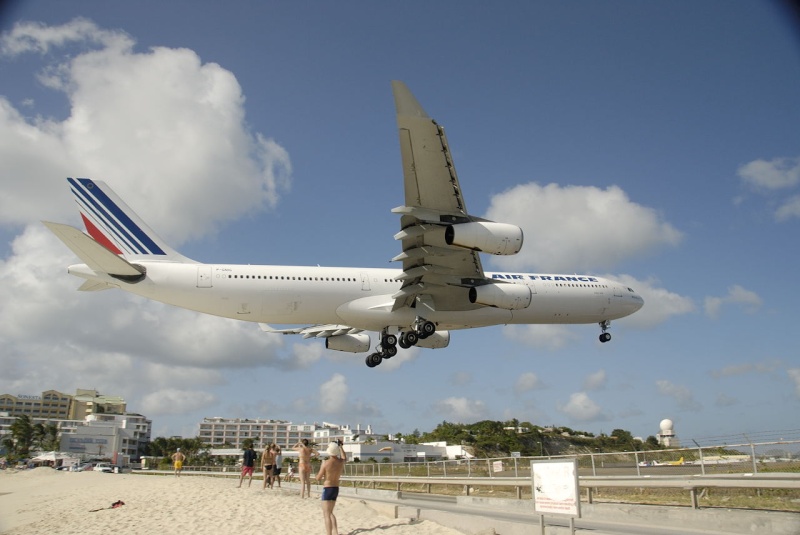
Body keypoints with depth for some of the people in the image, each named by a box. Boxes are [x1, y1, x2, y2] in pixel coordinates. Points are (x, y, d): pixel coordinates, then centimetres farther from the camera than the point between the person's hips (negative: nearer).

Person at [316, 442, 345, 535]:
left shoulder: (326, 463, -18)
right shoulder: (341, 462, -2)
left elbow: (318, 478, -10)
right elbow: (343, 457, 25)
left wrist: (320, 470, 8)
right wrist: (340, 446, 34)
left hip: (327, 489, -6)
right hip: (336, 489, 6)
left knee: (326, 515, -3)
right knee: (330, 512, 21)